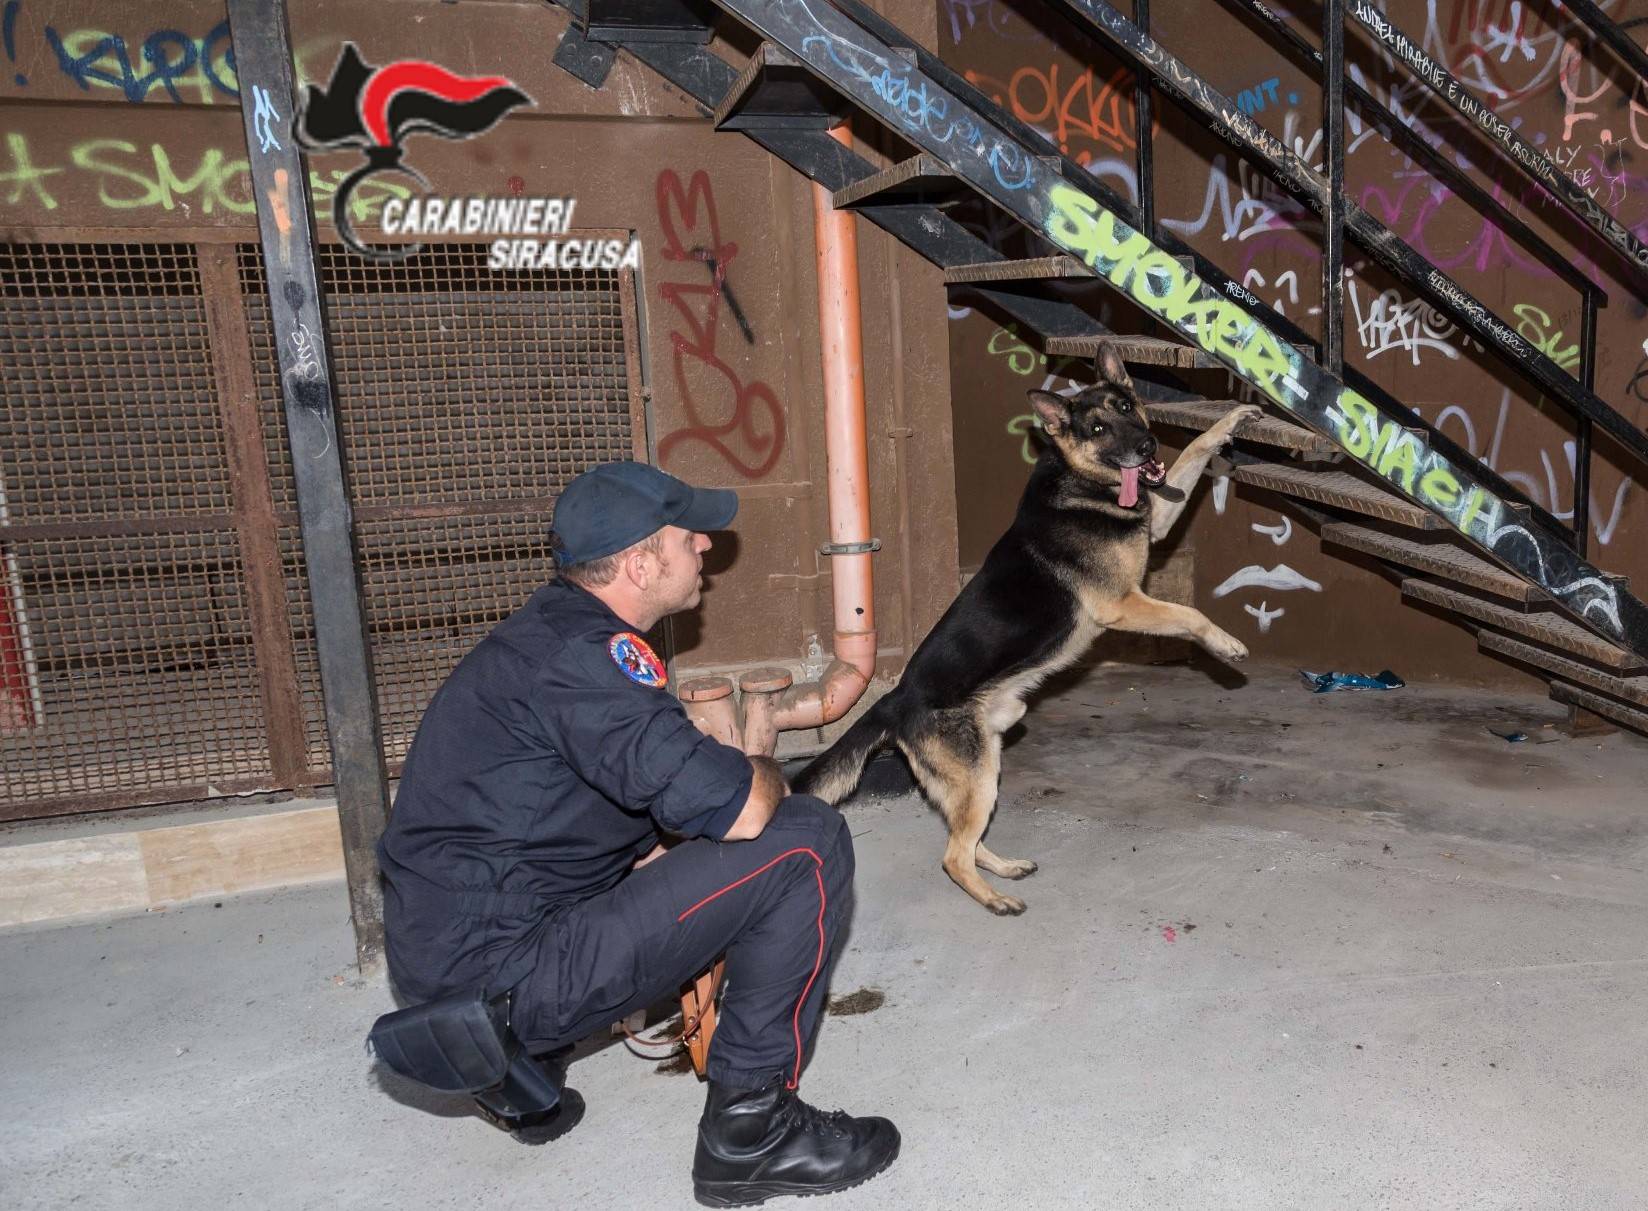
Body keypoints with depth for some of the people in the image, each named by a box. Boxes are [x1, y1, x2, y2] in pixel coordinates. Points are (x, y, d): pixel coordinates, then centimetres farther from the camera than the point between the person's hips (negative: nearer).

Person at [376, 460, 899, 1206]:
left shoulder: (555, 632, 11)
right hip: (504, 978, -10)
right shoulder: (579, 654, -20)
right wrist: (767, 774, -4)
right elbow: (741, 810, -26)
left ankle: (523, 1067, 22)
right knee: (807, 843, -13)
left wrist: (697, 941, 19)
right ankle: (750, 1130, 1)